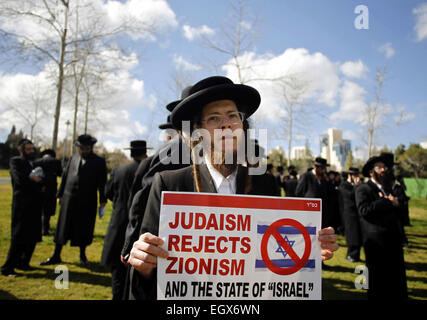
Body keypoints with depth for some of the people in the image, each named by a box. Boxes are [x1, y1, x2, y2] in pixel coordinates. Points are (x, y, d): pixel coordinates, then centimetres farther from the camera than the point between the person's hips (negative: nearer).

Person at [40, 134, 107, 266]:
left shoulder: (99, 162, -1)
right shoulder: (73, 158, 10)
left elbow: (102, 182, -3)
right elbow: (65, 176, 14)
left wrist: (103, 200, -8)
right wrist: (60, 194, 11)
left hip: (87, 201, -3)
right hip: (69, 199, 3)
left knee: (84, 230, 6)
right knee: (62, 228, 9)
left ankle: (82, 255, 24)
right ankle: (56, 256, 21)